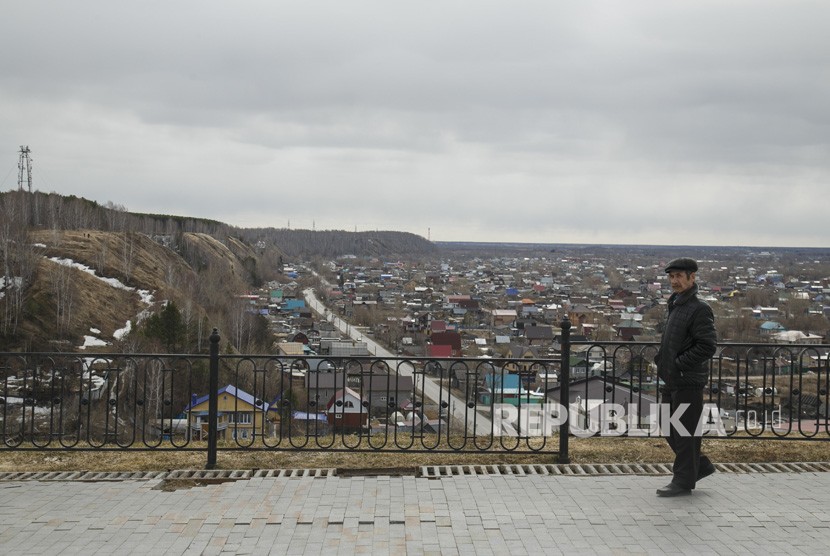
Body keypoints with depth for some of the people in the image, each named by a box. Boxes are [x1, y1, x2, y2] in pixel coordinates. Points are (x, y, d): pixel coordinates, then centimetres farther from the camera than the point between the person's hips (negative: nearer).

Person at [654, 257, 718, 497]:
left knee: (684, 432, -2)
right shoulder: (676, 306, 15)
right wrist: (662, 361, 10)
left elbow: (707, 346, -21)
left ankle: (683, 481, 8)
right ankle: (700, 465, 29)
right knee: (669, 429, 15)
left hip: (688, 381, -9)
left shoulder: (700, 309, -13)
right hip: (672, 381, 9)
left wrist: (679, 364, -20)